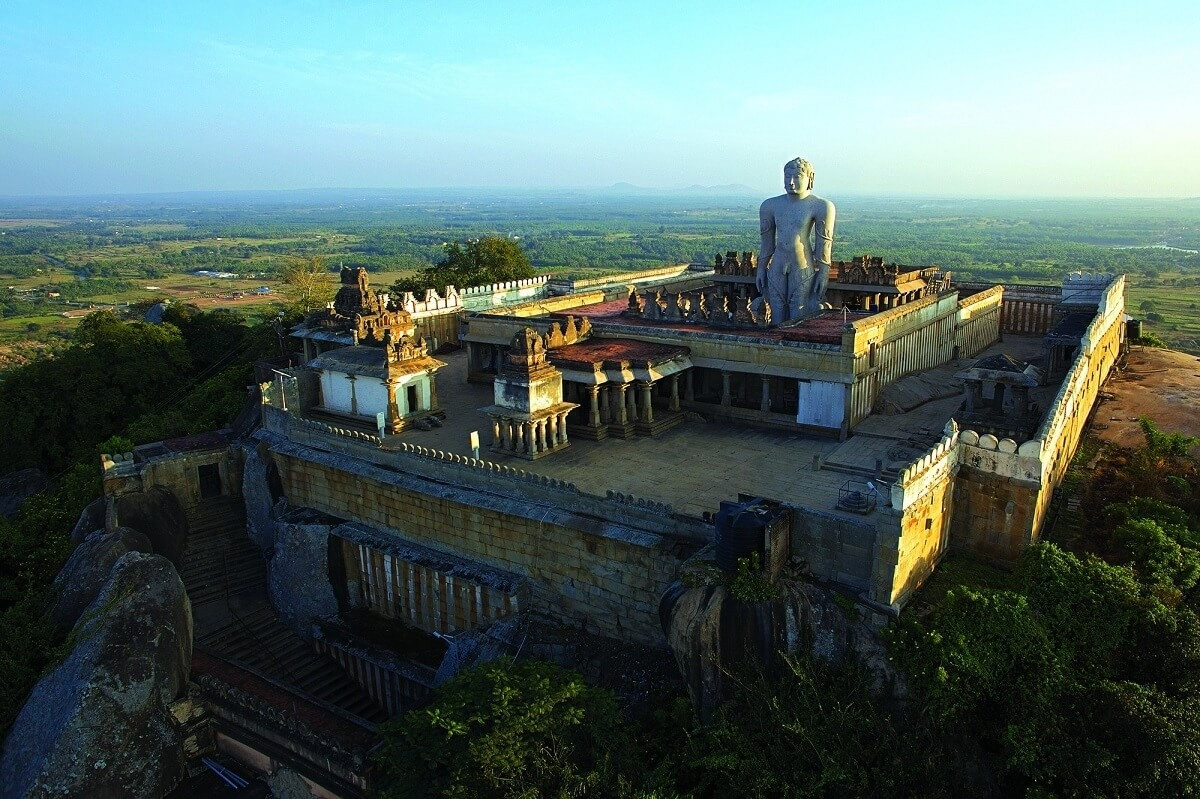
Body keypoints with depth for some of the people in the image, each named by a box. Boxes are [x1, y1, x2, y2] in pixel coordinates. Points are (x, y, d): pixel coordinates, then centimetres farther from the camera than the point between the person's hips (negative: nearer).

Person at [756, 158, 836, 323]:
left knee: (799, 320, -4)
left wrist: (823, 274, -8)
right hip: (777, 270, 4)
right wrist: (761, 269, 11)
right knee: (778, 320, 6)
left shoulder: (821, 206, -6)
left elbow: (825, 243, -5)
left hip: (804, 270, -4)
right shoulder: (770, 205, 7)